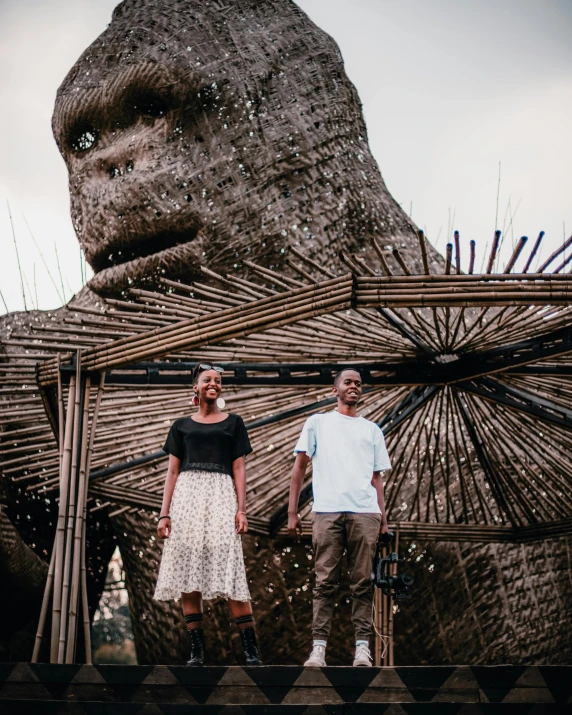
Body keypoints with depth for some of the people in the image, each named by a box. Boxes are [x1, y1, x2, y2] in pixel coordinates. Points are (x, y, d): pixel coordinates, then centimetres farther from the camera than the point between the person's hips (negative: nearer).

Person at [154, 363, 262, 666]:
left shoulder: (233, 423, 14)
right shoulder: (182, 425, 16)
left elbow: (238, 468, 8)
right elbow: (172, 471, 12)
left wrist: (241, 509, -3)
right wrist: (164, 513, 2)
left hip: (221, 496, -2)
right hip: (187, 496, 2)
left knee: (230, 573, -11)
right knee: (188, 574, -4)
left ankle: (251, 651, -10)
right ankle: (197, 651, -1)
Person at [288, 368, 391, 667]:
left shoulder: (371, 429, 22)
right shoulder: (318, 423, 16)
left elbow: (376, 477, 18)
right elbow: (299, 467, 12)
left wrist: (383, 515, 5)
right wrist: (292, 511, 3)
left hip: (365, 512, 2)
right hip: (327, 511, -1)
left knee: (362, 582, -2)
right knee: (325, 582, -4)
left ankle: (362, 646, -2)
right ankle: (319, 647, -4)